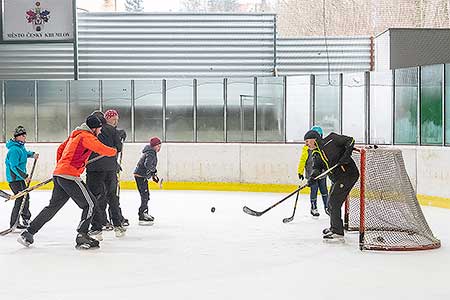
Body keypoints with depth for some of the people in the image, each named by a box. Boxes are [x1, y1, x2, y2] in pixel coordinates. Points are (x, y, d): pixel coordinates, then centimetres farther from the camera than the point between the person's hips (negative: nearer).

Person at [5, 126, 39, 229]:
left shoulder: (21, 146, 8)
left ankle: (26, 219, 37)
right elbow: (14, 166, -26)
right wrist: (25, 176, -27)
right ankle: (14, 224, -7)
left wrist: (32, 154, 13)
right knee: (21, 199, -13)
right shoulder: (14, 149, -22)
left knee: (26, 197, 20)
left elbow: (24, 153, 32)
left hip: (20, 177, 10)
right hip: (14, 178, -10)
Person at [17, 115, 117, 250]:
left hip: (58, 174, 9)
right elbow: (103, 150, -18)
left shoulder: (75, 135, 20)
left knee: (53, 206, 16)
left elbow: (60, 149, 29)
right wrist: (114, 151, 3)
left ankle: (28, 233, 20)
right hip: (69, 175, -9)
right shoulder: (87, 136, -8)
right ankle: (82, 236, -6)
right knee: (89, 204, -3)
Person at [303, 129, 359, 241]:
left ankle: (338, 233, -10)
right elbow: (317, 167, 2)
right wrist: (312, 177, -20)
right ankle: (334, 228, 39)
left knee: (333, 202, -13)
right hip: (337, 179, 9)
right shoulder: (317, 155, 13)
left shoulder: (331, 140, -9)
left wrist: (346, 155, -23)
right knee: (331, 203, 19)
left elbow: (350, 140, -10)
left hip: (348, 174, -9)